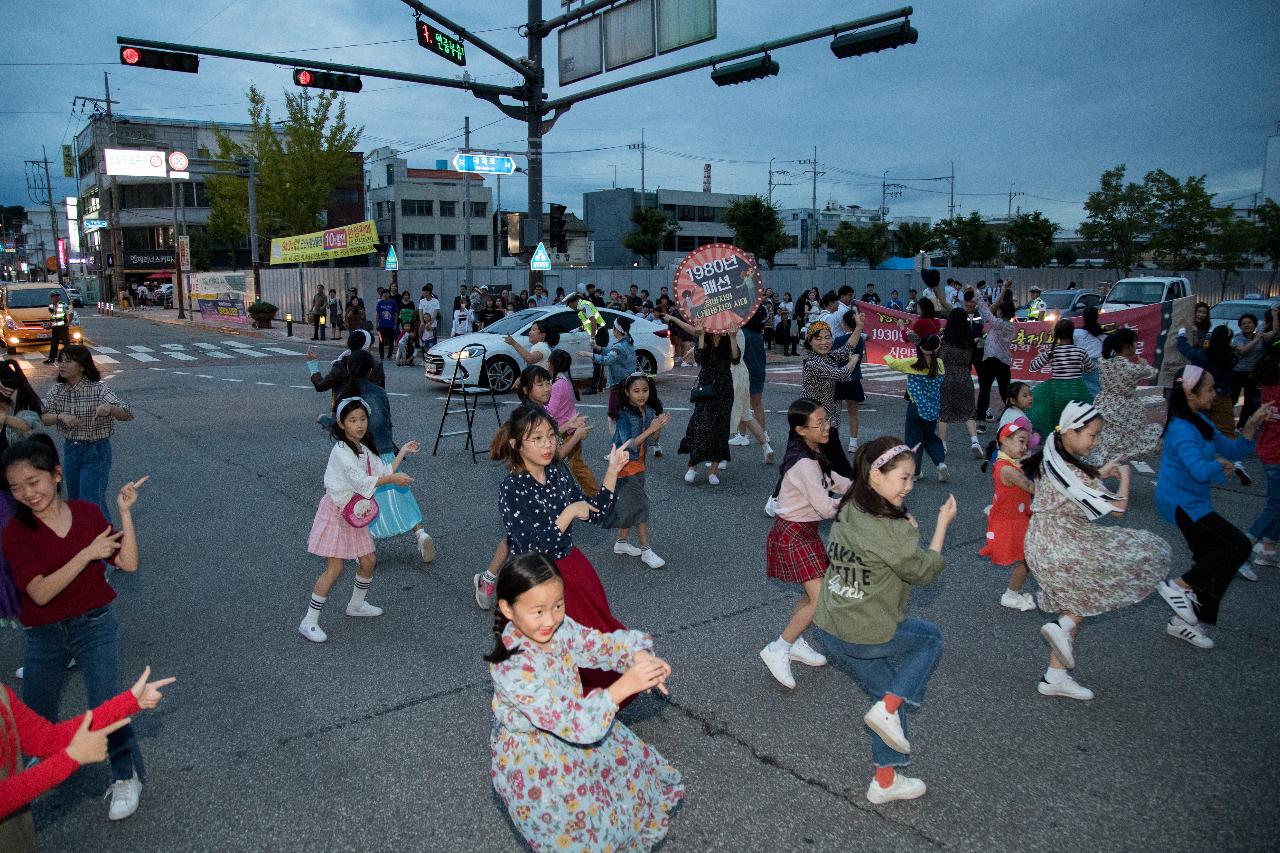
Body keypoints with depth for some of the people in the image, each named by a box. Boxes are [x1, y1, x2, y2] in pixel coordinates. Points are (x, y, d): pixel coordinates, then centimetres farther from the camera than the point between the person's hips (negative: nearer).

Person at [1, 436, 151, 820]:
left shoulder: (87, 513, -8)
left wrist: (124, 512, -19)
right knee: (36, 717, 17)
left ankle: (127, 776, 14)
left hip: (94, 626, -1)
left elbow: (128, 563, -13)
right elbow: (41, 593, -23)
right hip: (43, 636, 1)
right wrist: (87, 553, -29)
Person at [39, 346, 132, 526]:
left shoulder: (98, 390, -17)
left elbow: (127, 414, -24)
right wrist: (61, 416, -27)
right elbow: (43, 418, -6)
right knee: (74, 500, 21)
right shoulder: (57, 390, -1)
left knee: (91, 503, -5)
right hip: (70, 449, 6)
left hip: (96, 451, -6)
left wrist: (109, 408, -45)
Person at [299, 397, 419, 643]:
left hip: (355, 514, 8)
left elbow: (384, 473, 7)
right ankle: (309, 622, 1)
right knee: (334, 568, -9)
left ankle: (357, 605, 36)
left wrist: (402, 452, 8)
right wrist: (393, 479, -20)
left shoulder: (365, 449, 7)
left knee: (368, 561, 12)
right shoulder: (341, 451, -20)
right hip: (335, 513, -8)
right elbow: (362, 483, -27)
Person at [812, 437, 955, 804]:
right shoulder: (889, 529, -22)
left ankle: (886, 780, 31)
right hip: (867, 636, -7)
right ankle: (888, 710, 7)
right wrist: (942, 523, -1)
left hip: (830, 629, 7)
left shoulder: (847, 513, 2)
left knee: (887, 690, 23)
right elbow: (924, 570, -9)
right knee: (931, 638, 20)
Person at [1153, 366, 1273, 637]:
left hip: (1194, 503, 10)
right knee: (1239, 546, -13)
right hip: (1181, 502, -10)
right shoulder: (1182, 430, -23)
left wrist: (1251, 425, 0)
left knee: (1210, 560, 13)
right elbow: (1201, 470, -35)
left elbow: (1232, 450, 13)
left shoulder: (1200, 422, 10)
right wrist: (1220, 465, -15)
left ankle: (1184, 621, 22)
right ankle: (1180, 587, -3)